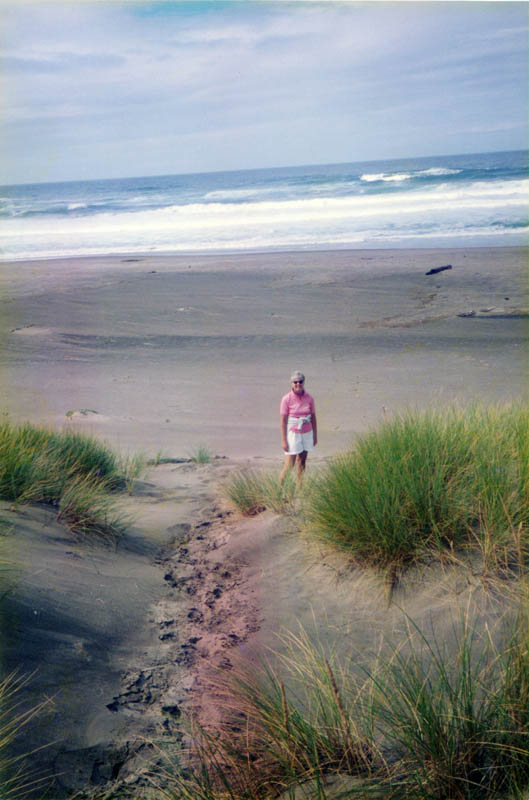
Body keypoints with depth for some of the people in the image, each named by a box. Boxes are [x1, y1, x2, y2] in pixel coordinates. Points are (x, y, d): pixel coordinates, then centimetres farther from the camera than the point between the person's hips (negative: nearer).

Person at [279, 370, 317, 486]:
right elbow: (283, 421, -10)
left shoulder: (309, 398, -2)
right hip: (293, 433, -4)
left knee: (302, 462, 11)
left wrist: (315, 436, 10)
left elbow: (313, 418, 7)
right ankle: (279, 487, 9)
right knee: (289, 465, -5)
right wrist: (283, 441, -10)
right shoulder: (286, 399, -12)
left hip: (307, 433, 4)